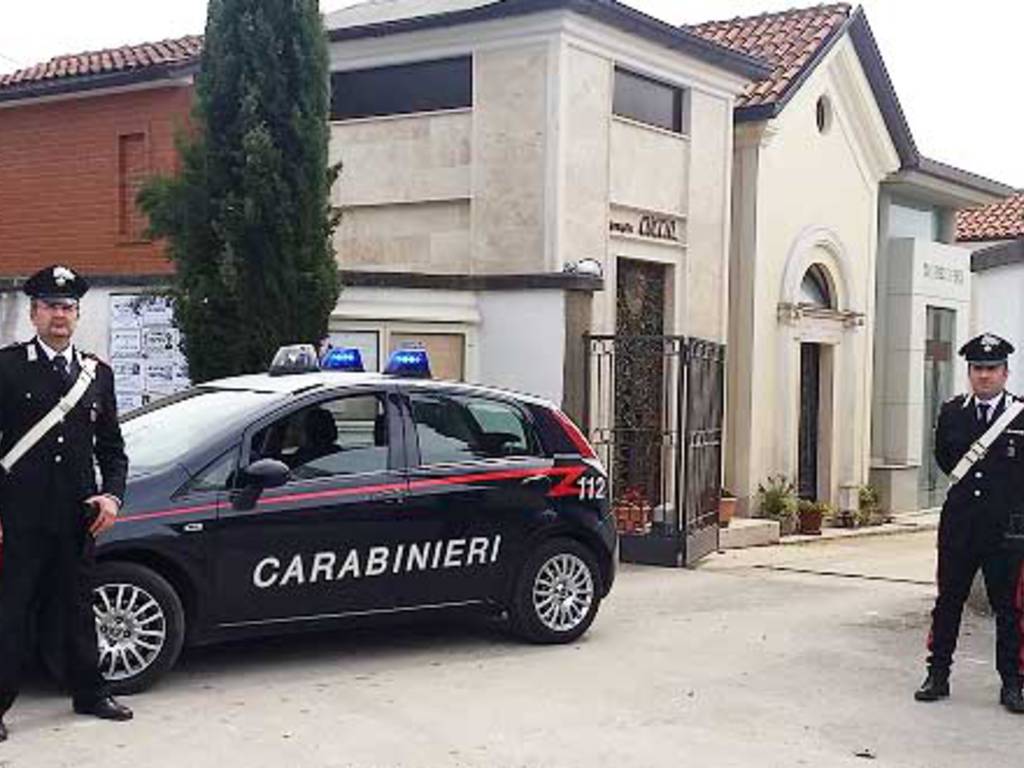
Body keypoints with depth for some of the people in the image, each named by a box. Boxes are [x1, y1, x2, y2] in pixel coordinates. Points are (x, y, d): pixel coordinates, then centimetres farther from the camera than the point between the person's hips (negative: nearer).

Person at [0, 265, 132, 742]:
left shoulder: (98, 374, 11)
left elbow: (111, 446, 15)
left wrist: (112, 495, -1)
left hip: (76, 516, 4)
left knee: (78, 608, 16)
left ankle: (89, 694, 28)